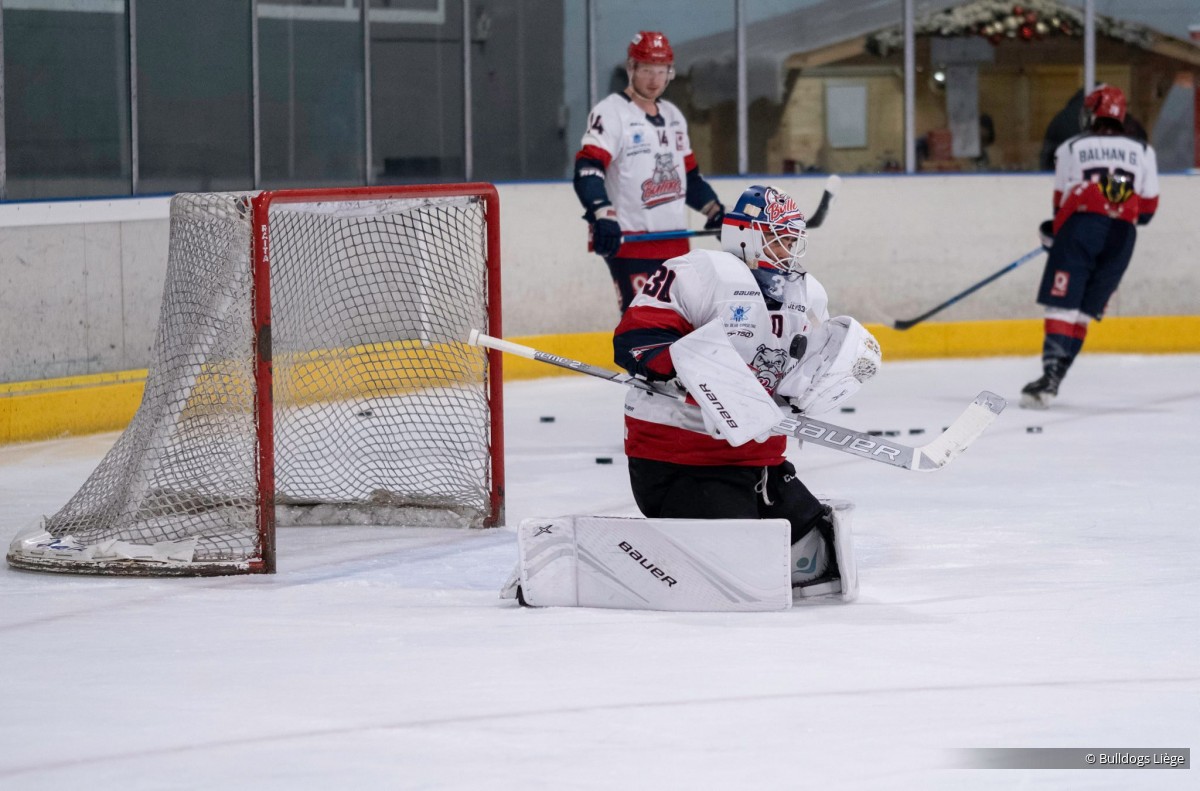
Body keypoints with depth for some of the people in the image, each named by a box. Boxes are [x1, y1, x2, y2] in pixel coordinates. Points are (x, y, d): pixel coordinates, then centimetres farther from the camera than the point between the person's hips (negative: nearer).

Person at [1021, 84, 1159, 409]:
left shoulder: (1071, 148, 8)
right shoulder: (1143, 151, 14)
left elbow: (1062, 200, 10)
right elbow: (1148, 207, 13)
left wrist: (1054, 232, 27)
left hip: (1080, 226, -3)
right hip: (1121, 236, 3)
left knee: (1063, 305, -5)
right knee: (1085, 310, 7)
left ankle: (1050, 375, -21)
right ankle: (1054, 376, -1)